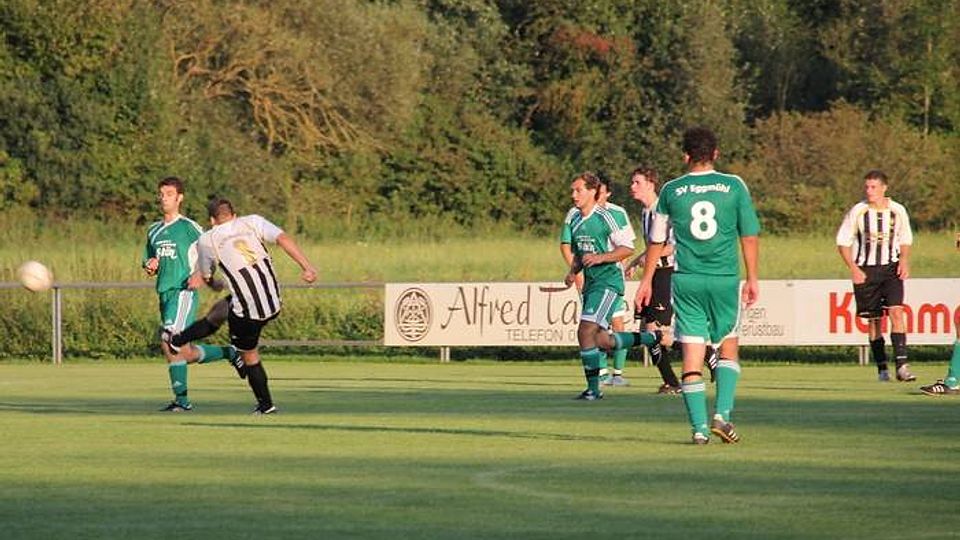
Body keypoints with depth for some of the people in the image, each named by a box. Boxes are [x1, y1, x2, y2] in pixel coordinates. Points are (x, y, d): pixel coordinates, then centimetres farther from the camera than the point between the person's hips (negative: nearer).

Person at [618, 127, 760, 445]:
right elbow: (750, 236, 1)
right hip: (725, 278, -1)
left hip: (686, 280, 1)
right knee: (728, 347, 14)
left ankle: (699, 428, -2)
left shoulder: (671, 190, 3)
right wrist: (752, 279, 9)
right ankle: (722, 415, -2)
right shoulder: (734, 186, 0)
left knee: (692, 354, 3)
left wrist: (647, 280, 21)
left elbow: (657, 241, 11)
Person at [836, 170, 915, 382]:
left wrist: (904, 260, -4)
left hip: (891, 269, 0)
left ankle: (901, 364, -21)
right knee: (874, 319, 3)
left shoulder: (898, 211, 0)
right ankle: (881, 367, 15)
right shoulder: (857, 212, -5)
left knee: (896, 311, -17)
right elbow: (843, 242, 1)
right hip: (865, 271, 0)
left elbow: (905, 240, 14)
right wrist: (853, 269, -10)